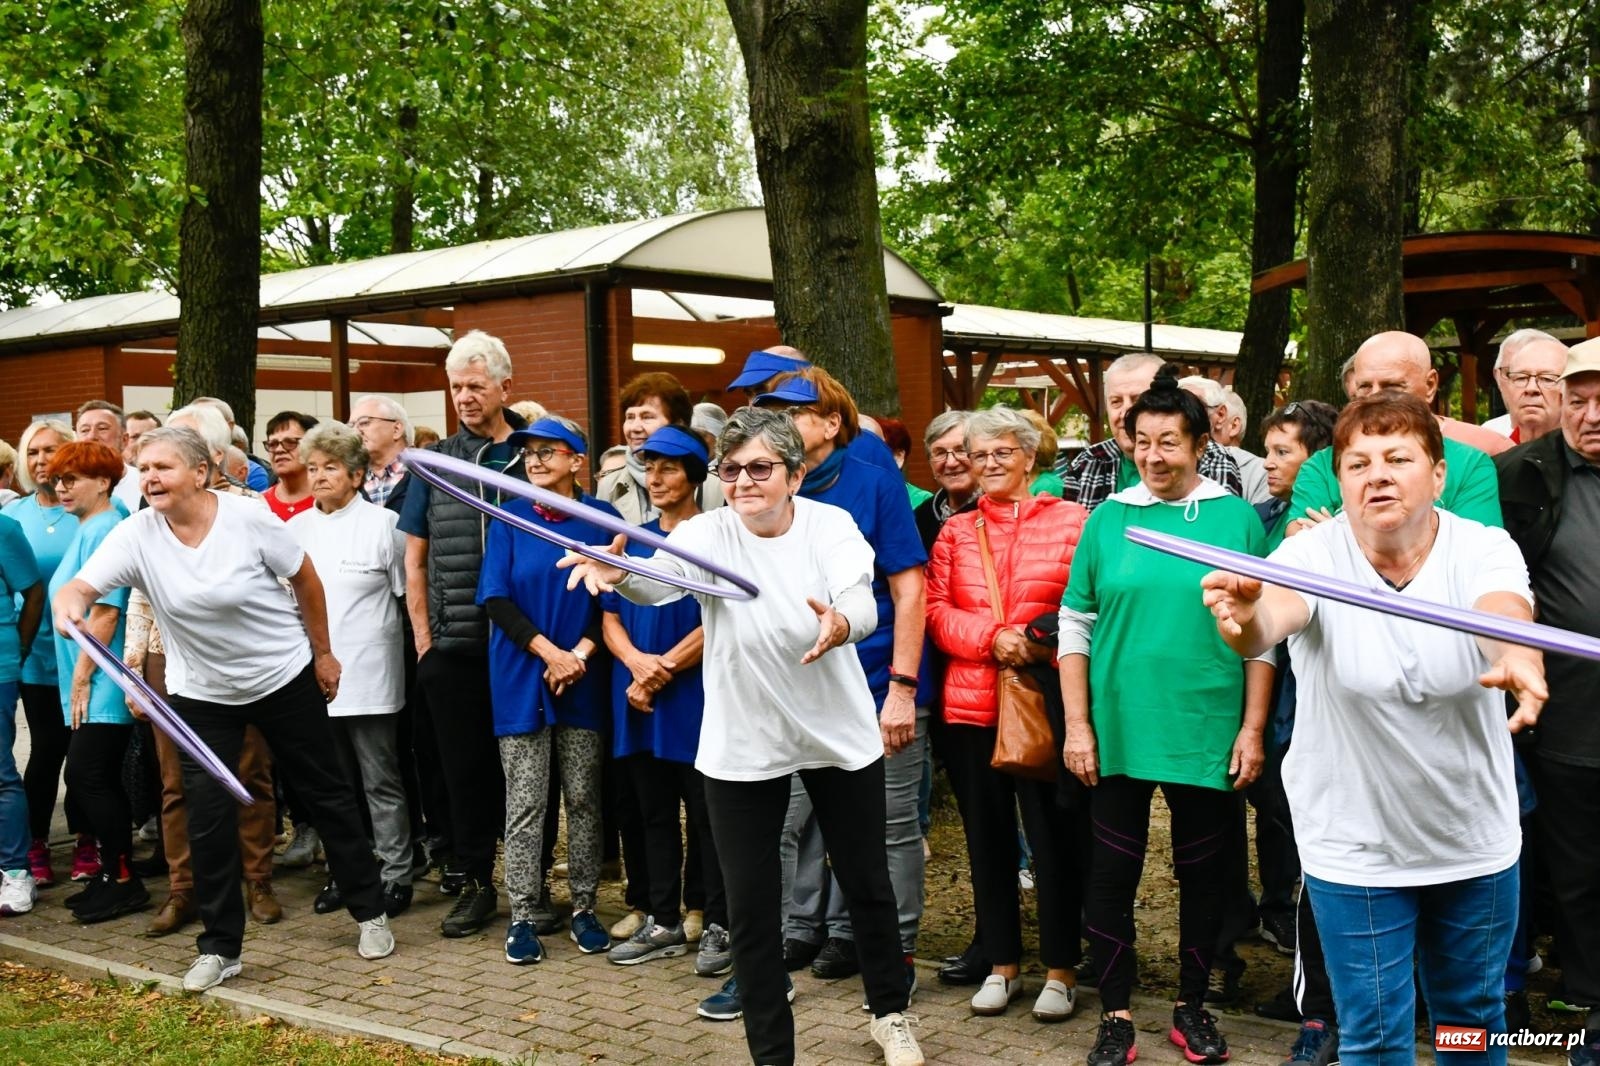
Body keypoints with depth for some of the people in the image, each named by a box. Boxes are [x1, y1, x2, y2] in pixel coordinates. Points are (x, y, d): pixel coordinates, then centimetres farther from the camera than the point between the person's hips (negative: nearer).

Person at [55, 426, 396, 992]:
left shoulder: (248, 517, -18)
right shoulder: (137, 535, -12)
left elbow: (305, 579, -6)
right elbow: (83, 585, -21)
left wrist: (323, 653, 0)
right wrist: (68, 602, -45)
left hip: (284, 677, -2)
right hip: (201, 691, 2)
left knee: (325, 794, 9)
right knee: (208, 817, -3)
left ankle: (370, 912, 25)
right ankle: (219, 947, 11)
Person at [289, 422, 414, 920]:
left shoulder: (384, 524, -6)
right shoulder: (295, 529, 9)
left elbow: (409, 593, -3)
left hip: (369, 677, -5)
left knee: (381, 783, 3)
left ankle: (395, 875, 11)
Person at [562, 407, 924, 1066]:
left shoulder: (830, 526, -9)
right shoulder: (707, 534, -11)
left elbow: (863, 604, -26)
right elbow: (657, 580, -30)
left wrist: (839, 623, -50)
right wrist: (616, 572, -54)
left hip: (841, 736, 1)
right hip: (742, 746, 0)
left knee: (868, 885, 16)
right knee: (751, 908, 3)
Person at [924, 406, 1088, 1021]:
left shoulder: (1071, 521, 1)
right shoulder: (956, 531, 11)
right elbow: (935, 611, 2)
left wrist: (1043, 641, -18)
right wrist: (993, 638, -12)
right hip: (970, 705, 4)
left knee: (1052, 835, 2)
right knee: (987, 837, 11)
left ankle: (1060, 970, 16)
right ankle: (1002, 964, 25)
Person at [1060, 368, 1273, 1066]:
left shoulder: (1237, 519, 0)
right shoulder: (1107, 520, 3)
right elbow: (1075, 627, 4)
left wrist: (1253, 728, -3)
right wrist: (1077, 725, -2)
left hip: (1208, 734, -1)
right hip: (1118, 732, 1)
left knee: (1203, 874, 11)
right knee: (1112, 874, 5)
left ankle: (1193, 1007, 28)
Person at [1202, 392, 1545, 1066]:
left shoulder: (1484, 550, -12)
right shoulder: (1313, 556, -15)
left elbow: (1503, 615, -33)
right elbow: (1275, 615, -37)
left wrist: (1518, 658, -57)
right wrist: (1244, 618, -61)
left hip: (1477, 844, 2)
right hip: (1356, 850, -2)